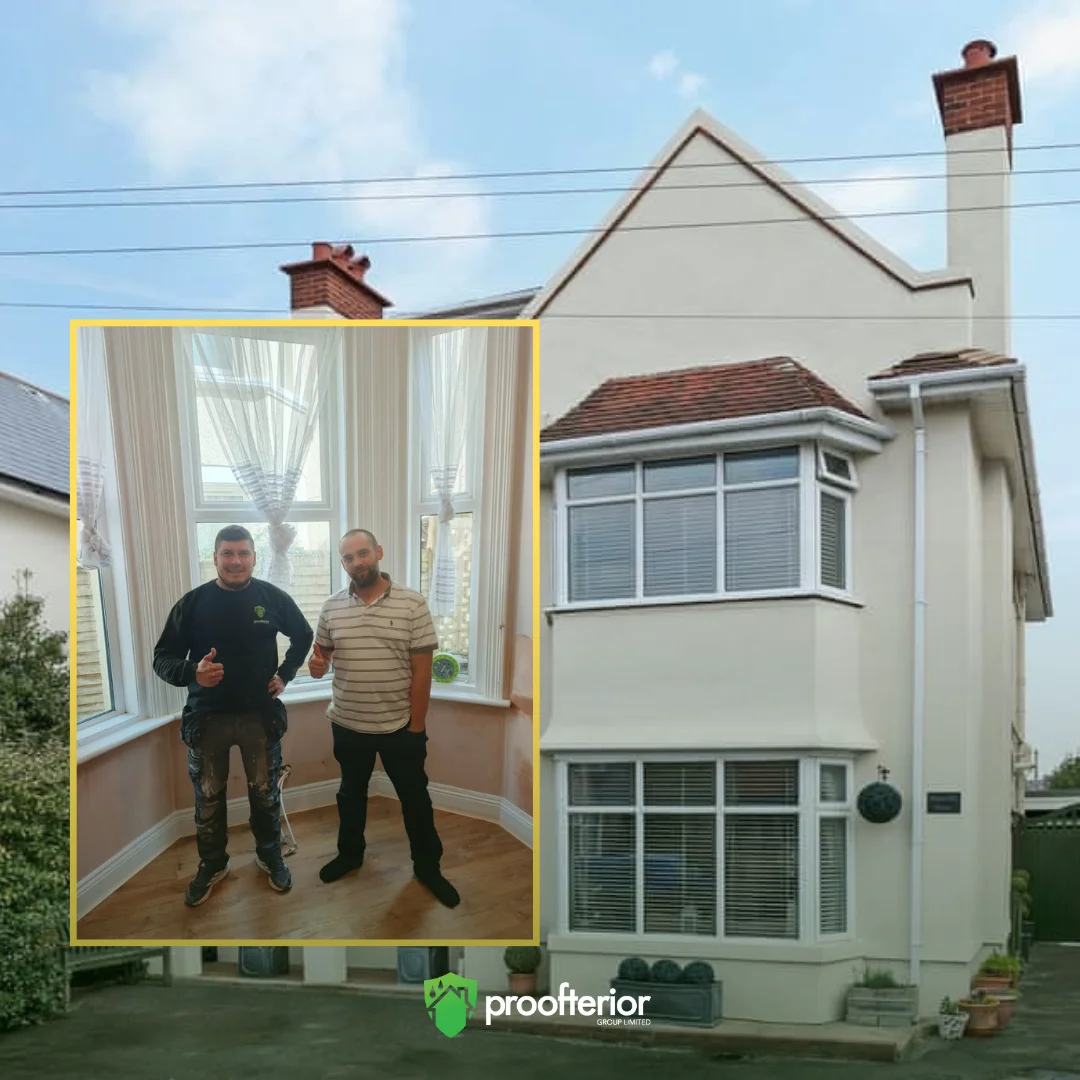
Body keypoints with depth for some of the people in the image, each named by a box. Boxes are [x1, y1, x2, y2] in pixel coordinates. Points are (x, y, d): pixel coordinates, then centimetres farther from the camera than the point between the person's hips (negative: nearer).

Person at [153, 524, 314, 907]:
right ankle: (212, 864, 33)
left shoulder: (273, 597, -5)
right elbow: (162, 659, -5)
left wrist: (285, 675, 3)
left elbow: (303, 637, 14)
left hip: (261, 715, 0)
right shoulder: (192, 603, -8)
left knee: (265, 794, 14)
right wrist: (191, 672, -25)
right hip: (207, 717, 0)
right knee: (208, 799, 13)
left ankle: (270, 856, 36)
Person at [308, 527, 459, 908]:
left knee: (415, 798, 11)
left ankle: (428, 867, 28)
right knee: (351, 793, 21)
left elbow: (422, 670, -10)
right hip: (348, 725, 3)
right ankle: (350, 854, 42)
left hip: (400, 726, -2)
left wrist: (416, 726, -11)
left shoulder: (413, 604, -11)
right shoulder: (331, 607, -2)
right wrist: (316, 665, -18)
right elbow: (321, 657, 8)